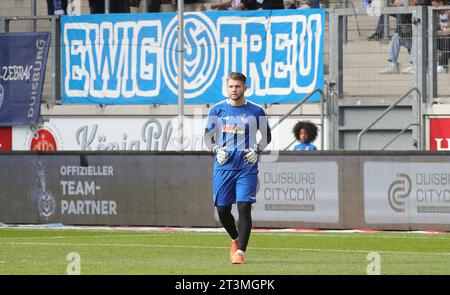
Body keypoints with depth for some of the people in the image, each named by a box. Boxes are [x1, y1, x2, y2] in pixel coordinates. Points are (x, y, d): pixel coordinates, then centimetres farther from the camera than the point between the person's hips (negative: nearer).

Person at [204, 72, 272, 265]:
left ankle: (240, 251, -12)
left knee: (244, 208, -12)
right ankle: (235, 240, 33)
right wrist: (216, 150, -4)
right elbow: (208, 136, 14)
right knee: (222, 210, 5)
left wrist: (256, 150, -2)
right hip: (223, 167, 2)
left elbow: (267, 136, 15)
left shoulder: (256, 111, 3)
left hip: (247, 168, -2)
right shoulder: (217, 110, 6)